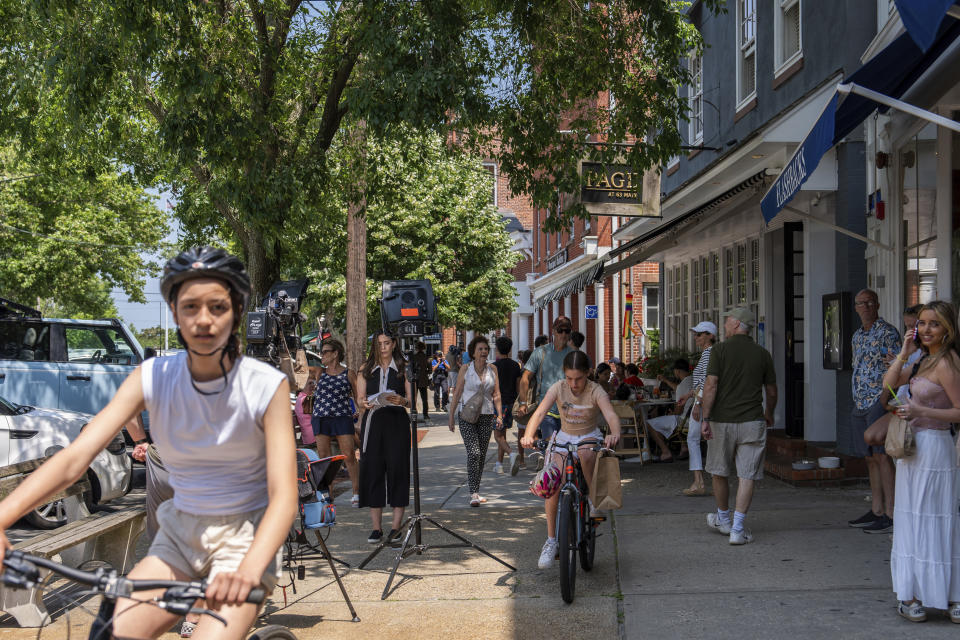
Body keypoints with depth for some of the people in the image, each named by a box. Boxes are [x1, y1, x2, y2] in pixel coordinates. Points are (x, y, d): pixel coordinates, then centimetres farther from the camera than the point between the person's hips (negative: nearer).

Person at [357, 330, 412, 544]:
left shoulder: (403, 368, 7)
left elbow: (411, 399, 3)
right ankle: (376, 527, 5)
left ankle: (396, 526, 2)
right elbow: (359, 398, 11)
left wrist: (402, 401, -18)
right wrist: (364, 403, -11)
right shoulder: (366, 368, 13)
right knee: (372, 470, -1)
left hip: (397, 422, -2)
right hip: (373, 422, 2)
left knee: (397, 469, -5)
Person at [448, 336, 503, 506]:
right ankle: (473, 494, -15)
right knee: (473, 452, -15)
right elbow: (457, 394, 1)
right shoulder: (465, 370, -2)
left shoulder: (492, 369, 6)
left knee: (482, 454, 6)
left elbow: (496, 394, 9)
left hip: (486, 415, 4)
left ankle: (475, 490, 19)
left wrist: (499, 415, 1)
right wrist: (451, 417, -1)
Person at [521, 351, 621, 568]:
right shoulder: (558, 388, -11)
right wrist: (528, 435, -42)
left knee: (585, 453, -40)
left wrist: (615, 434, -55)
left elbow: (611, 415, -32)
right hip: (564, 438, 2)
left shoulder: (595, 391, -15)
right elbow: (539, 412, -22)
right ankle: (551, 540, -10)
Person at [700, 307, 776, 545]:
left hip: (722, 420, -1)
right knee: (746, 476, 1)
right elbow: (771, 391, 11)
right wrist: (769, 414, 29)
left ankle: (723, 519, 32)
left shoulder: (720, 350, -6)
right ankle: (737, 529, -4)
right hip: (751, 422, 1)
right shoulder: (762, 354, 4)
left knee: (719, 473, 17)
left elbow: (710, 385, -13)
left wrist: (705, 419, -11)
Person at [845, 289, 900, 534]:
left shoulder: (888, 332, -7)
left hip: (879, 403, -8)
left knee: (881, 456, -9)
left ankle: (891, 514, -6)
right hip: (860, 404, 8)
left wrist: (884, 398, -20)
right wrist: (858, 401, 17)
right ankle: (876, 511, 16)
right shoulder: (857, 336, 18)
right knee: (870, 458, 10)